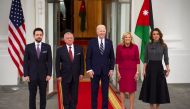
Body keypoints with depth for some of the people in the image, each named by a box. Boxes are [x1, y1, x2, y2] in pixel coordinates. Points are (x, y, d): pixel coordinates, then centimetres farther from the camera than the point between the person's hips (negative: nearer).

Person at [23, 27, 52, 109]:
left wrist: (49, 74, -6)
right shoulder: (28, 47, 1)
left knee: (43, 95, 7)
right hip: (32, 75, 0)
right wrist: (26, 75, -6)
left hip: (43, 75, 1)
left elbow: (49, 61, 1)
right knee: (32, 95, 5)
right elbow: (25, 62, 0)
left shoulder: (47, 47, 2)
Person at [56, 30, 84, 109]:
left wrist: (81, 73, 1)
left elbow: (81, 62, 5)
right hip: (65, 76, -1)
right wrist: (58, 75, -6)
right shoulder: (60, 50, -3)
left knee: (74, 95, 7)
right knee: (66, 95, 7)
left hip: (76, 76, 2)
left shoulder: (79, 49, 2)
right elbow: (57, 64, -2)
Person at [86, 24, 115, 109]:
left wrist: (111, 69, 0)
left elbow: (112, 57, 7)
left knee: (105, 91, 8)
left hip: (106, 71, 2)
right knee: (94, 91, 6)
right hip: (95, 70, -1)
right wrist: (89, 69, -8)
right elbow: (88, 57, -2)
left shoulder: (109, 42, 4)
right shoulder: (91, 42, -2)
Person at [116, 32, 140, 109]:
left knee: (132, 90, 5)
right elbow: (117, 60, 0)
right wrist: (118, 72, -3)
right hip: (122, 70, 0)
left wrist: (137, 72, -3)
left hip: (132, 70, 0)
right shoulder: (119, 47, -4)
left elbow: (137, 60, 0)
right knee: (122, 89, 5)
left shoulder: (135, 47, -3)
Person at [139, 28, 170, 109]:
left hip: (159, 67, -1)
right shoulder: (148, 45, 2)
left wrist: (168, 69, -6)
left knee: (159, 87, 3)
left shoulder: (163, 46, -1)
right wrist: (144, 70, -1)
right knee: (150, 87, 4)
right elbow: (145, 59, 5)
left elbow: (166, 59, 1)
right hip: (150, 67, 1)